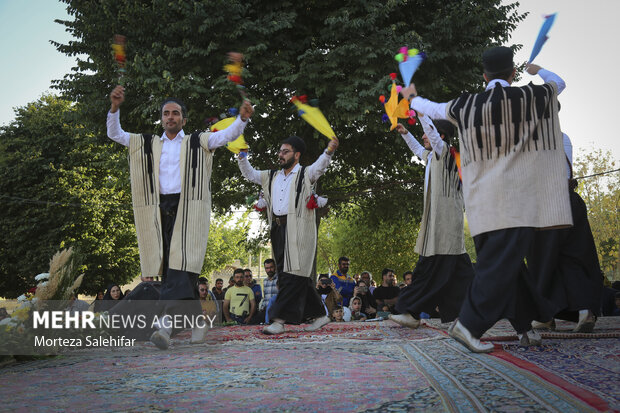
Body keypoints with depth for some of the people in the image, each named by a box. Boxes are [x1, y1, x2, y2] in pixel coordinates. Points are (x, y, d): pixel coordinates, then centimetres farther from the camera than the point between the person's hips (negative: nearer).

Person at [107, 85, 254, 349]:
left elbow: (228, 135, 2)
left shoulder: (198, 142, 12)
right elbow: (114, 134, 16)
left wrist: (242, 119, -18)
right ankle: (197, 320, 14)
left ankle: (167, 323, -31)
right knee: (169, 267, 2)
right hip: (160, 209, 4)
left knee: (181, 262, -19)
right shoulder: (148, 144, 20)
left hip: (188, 208, -4)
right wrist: (115, 107, -1)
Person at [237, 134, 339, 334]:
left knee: (293, 274, -12)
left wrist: (329, 151, -34)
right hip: (278, 229, 7)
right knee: (299, 278, 8)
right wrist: (242, 156, 12)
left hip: (298, 229, -6)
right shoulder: (272, 177, 21)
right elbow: (250, 174, 27)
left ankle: (279, 319, -14)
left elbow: (320, 166, -15)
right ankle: (319, 314, 17)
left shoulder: (306, 174, 3)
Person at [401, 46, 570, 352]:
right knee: (501, 262, -6)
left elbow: (433, 109, 23)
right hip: (516, 197, -4)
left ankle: (524, 326, 20)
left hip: (483, 199, 4)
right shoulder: (533, 96, 0)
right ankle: (469, 324, -11)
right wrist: (538, 70, 45)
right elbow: (558, 82, 23)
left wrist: (412, 98, 44)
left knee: (502, 260, 13)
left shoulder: (464, 106, 4)